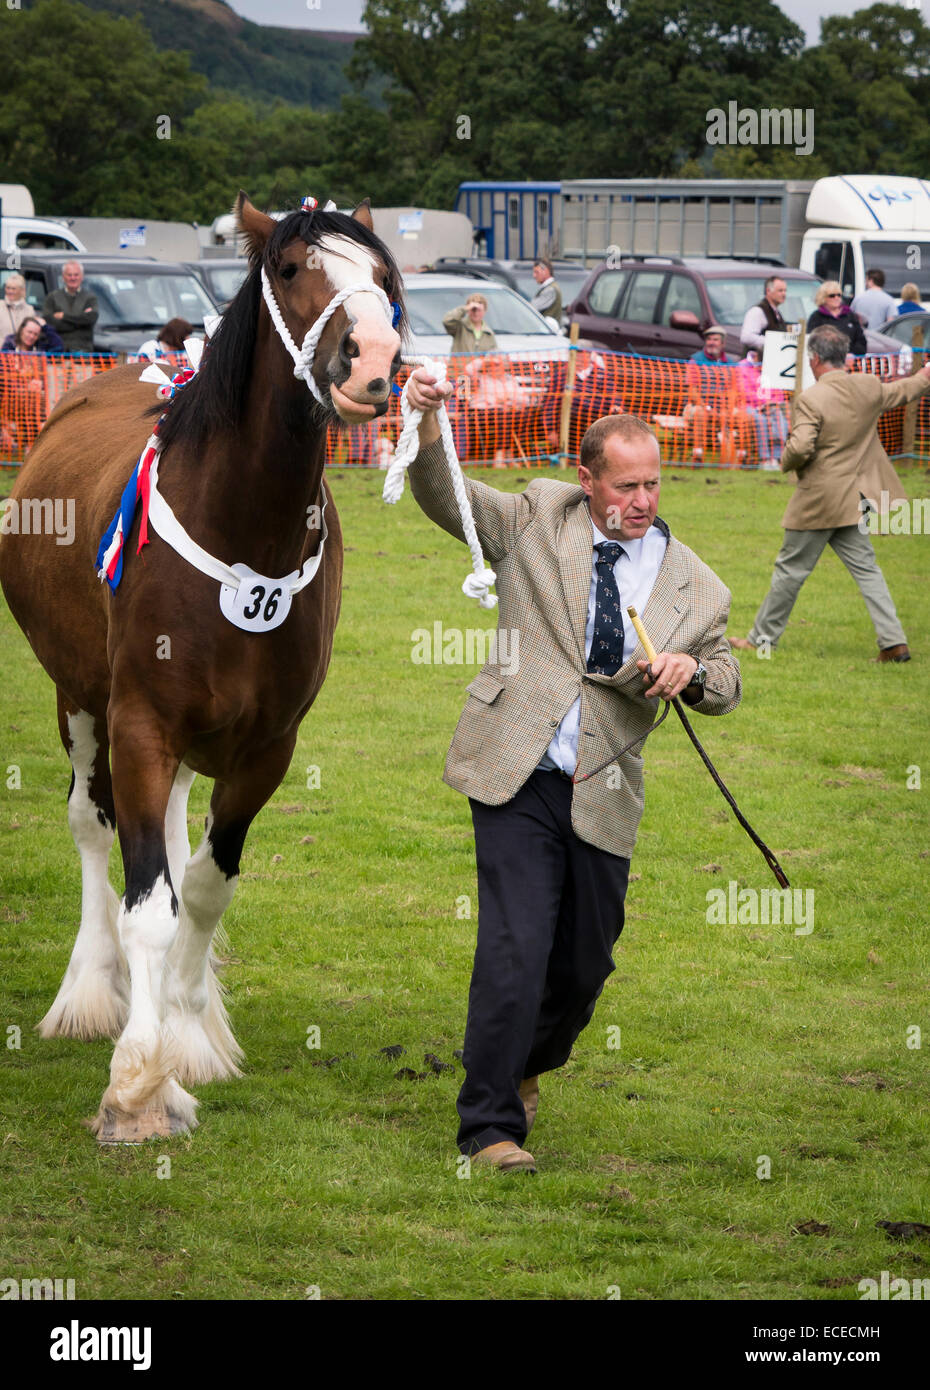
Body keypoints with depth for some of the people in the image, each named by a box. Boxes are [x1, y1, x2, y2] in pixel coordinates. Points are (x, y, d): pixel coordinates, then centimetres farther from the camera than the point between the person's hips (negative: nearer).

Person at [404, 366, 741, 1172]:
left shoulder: (694, 588, 7)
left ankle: (528, 1066, 44)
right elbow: (445, 499, 1)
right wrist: (428, 428, -19)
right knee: (515, 950, -12)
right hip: (518, 776, -3)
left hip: (603, 795, 3)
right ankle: (490, 1125, -4)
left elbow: (725, 688, 11)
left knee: (585, 962, 13)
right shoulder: (538, 518, 4)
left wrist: (694, 671, -13)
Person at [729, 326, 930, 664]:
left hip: (818, 501, -6)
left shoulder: (812, 399, -20)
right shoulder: (869, 388, 0)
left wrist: (786, 463, -5)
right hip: (854, 498, 6)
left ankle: (762, 638, 17)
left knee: (791, 569, 6)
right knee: (866, 569, 9)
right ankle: (893, 642, 2)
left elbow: (800, 448, -28)